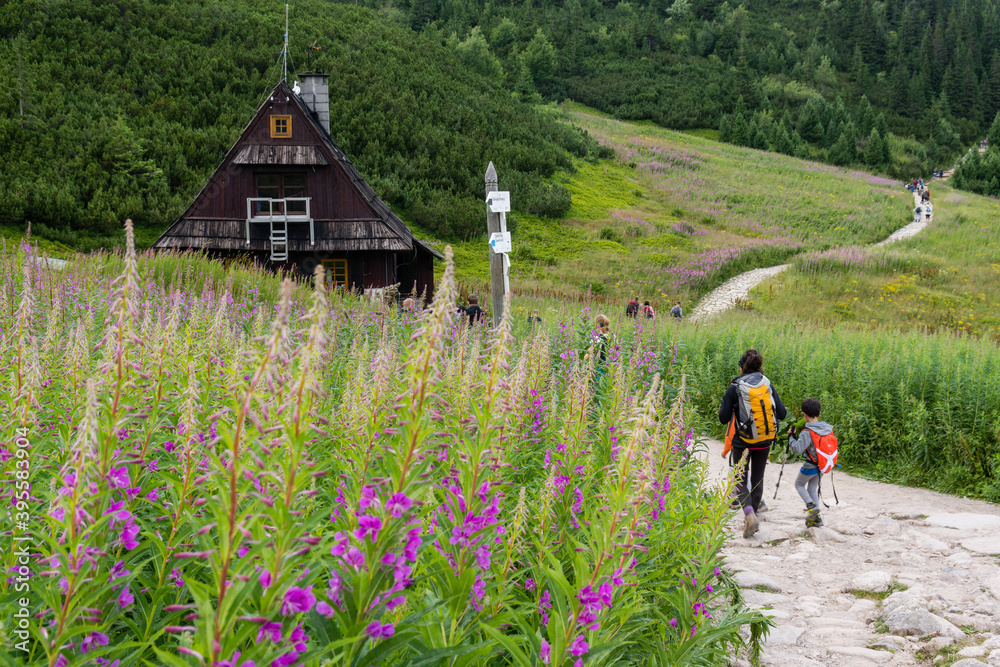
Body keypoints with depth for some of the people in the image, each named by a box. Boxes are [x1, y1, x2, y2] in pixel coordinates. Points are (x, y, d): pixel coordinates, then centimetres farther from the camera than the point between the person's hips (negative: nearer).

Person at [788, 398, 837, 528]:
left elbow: (798, 449, -28)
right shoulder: (828, 428, 0)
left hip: (811, 466, -7)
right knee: (812, 488, 19)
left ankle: (811, 506, -5)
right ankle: (816, 518, 13)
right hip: (823, 465, 7)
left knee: (799, 484, 16)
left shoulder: (807, 432, -22)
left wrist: (791, 437, -14)